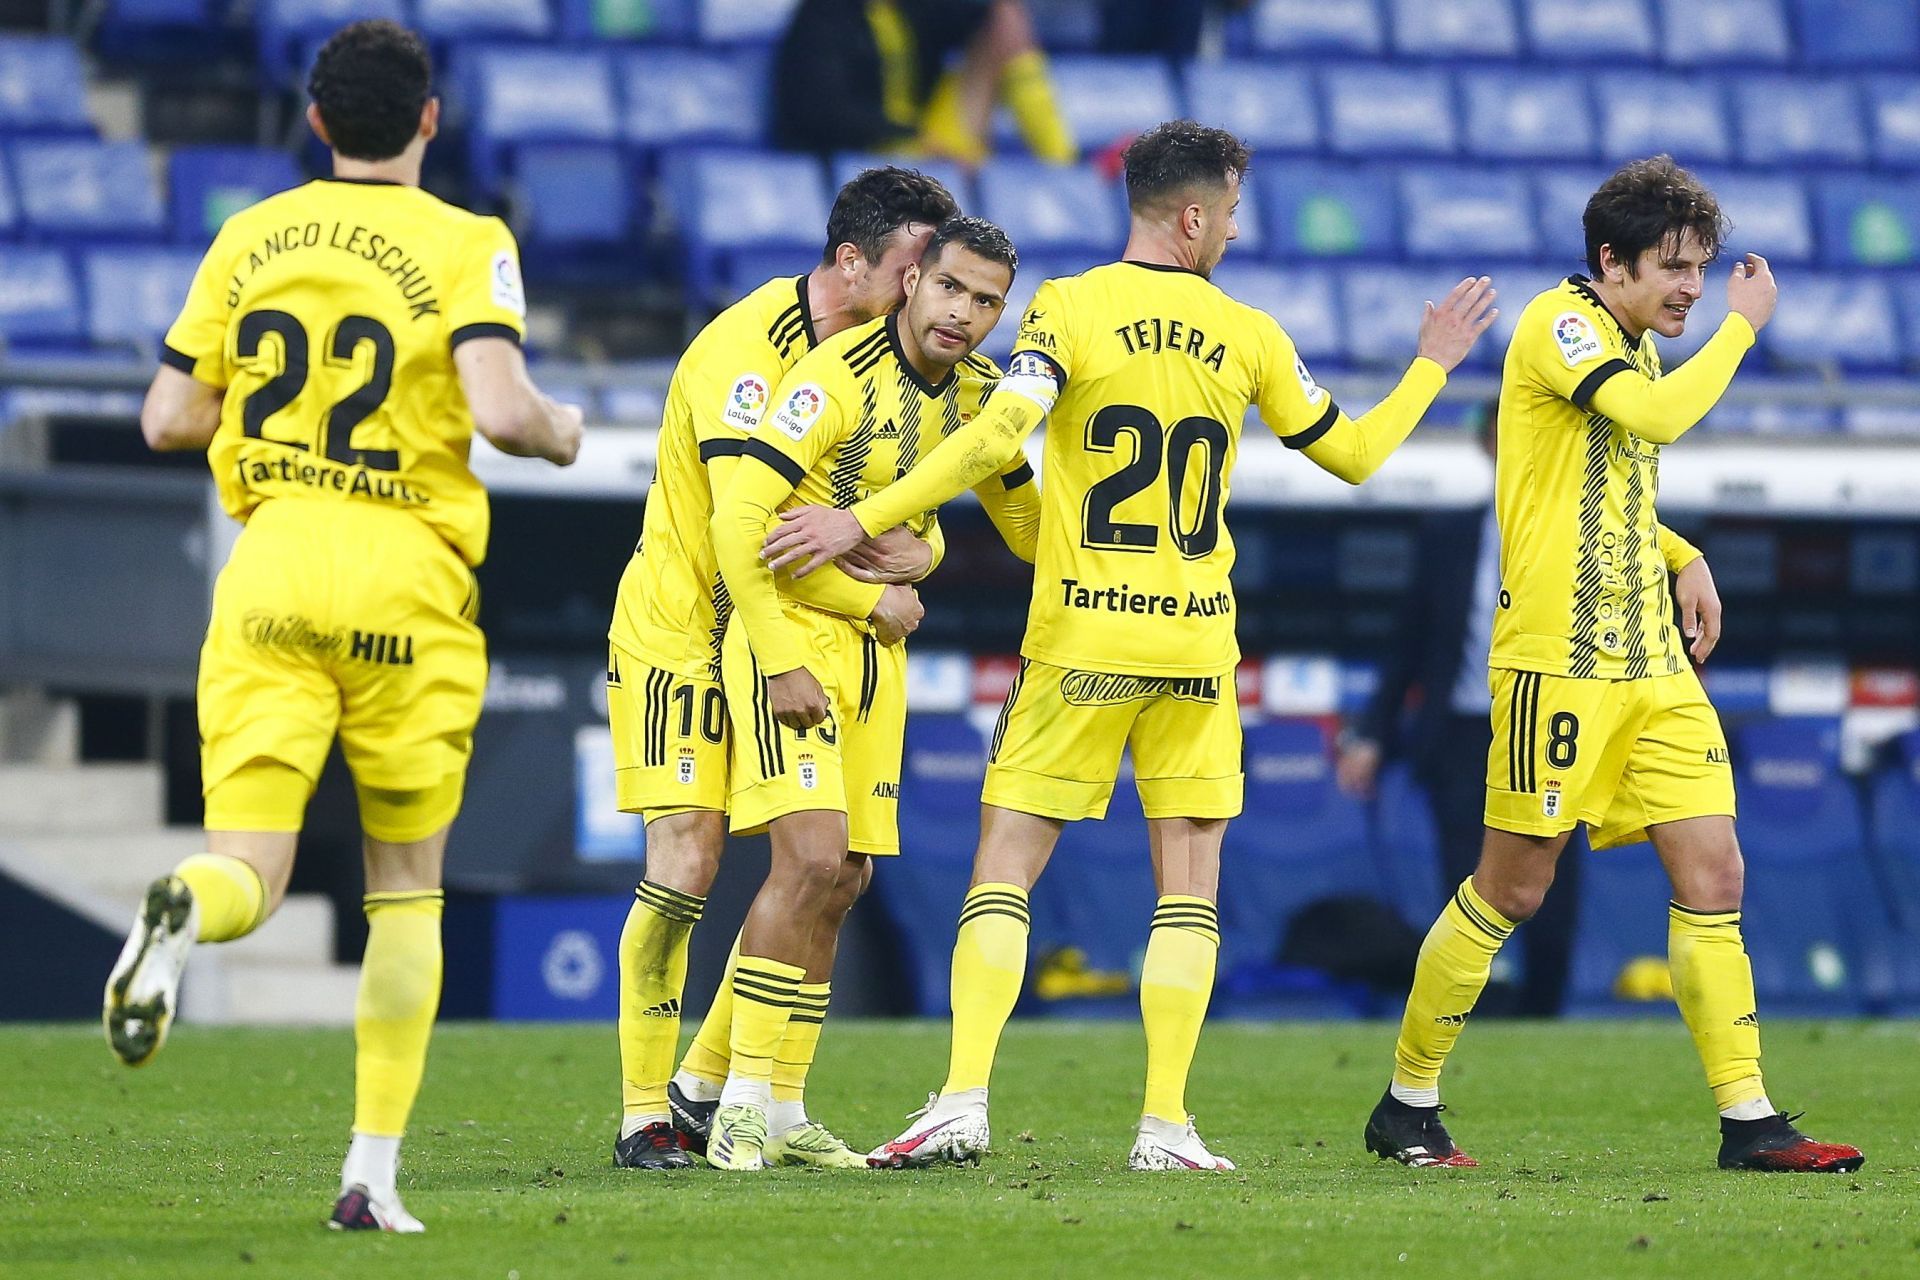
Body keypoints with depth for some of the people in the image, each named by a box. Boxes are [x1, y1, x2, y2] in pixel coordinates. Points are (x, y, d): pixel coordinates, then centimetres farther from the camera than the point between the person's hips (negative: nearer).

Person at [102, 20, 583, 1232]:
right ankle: (373, 1172, 8)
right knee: (406, 886, 13)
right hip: (404, 580, -2)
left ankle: (182, 912, -41)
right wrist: (562, 430, 5)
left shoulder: (250, 239, 8)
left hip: (269, 567, 2)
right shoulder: (464, 246, -4)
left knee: (247, 874, -2)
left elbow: (167, 416, 10)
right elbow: (500, 408, -17)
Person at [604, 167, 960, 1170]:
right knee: (687, 862, -16)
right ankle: (644, 1115, -7)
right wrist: (874, 600, -21)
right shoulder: (747, 348, -22)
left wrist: (916, 551, -16)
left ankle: (705, 1087, 12)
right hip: (681, 630, -7)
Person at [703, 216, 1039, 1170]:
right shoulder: (839, 376, -18)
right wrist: (782, 665, -23)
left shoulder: (976, 392, 5)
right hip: (790, 630, -8)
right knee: (811, 858, -19)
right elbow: (737, 520, -21)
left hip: (876, 648, 8)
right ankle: (738, 1110, -14)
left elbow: (1029, 526, 18)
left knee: (846, 876, 6)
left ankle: (781, 1106, 15)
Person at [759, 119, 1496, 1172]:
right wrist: (1431, 366, 32)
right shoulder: (1249, 337, 4)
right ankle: (1166, 1125, 0)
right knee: (1190, 884, 7)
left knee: (1005, 868, 2)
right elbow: (1352, 456, 16)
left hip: (1079, 637, -2)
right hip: (1198, 641, 2)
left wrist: (861, 521, -17)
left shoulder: (1070, 309, -4)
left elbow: (996, 435, -17)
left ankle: (963, 1101, -10)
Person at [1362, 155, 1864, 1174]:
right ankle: (1407, 1104, 12)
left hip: (1652, 666, 8)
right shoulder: (1560, 324, -9)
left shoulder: (1638, 351, 17)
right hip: (1558, 658, -8)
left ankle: (1747, 1120, -1)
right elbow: (1656, 416, -26)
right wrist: (1740, 327, -13)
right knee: (1511, 889, -2)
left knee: (1713, 876, -1)